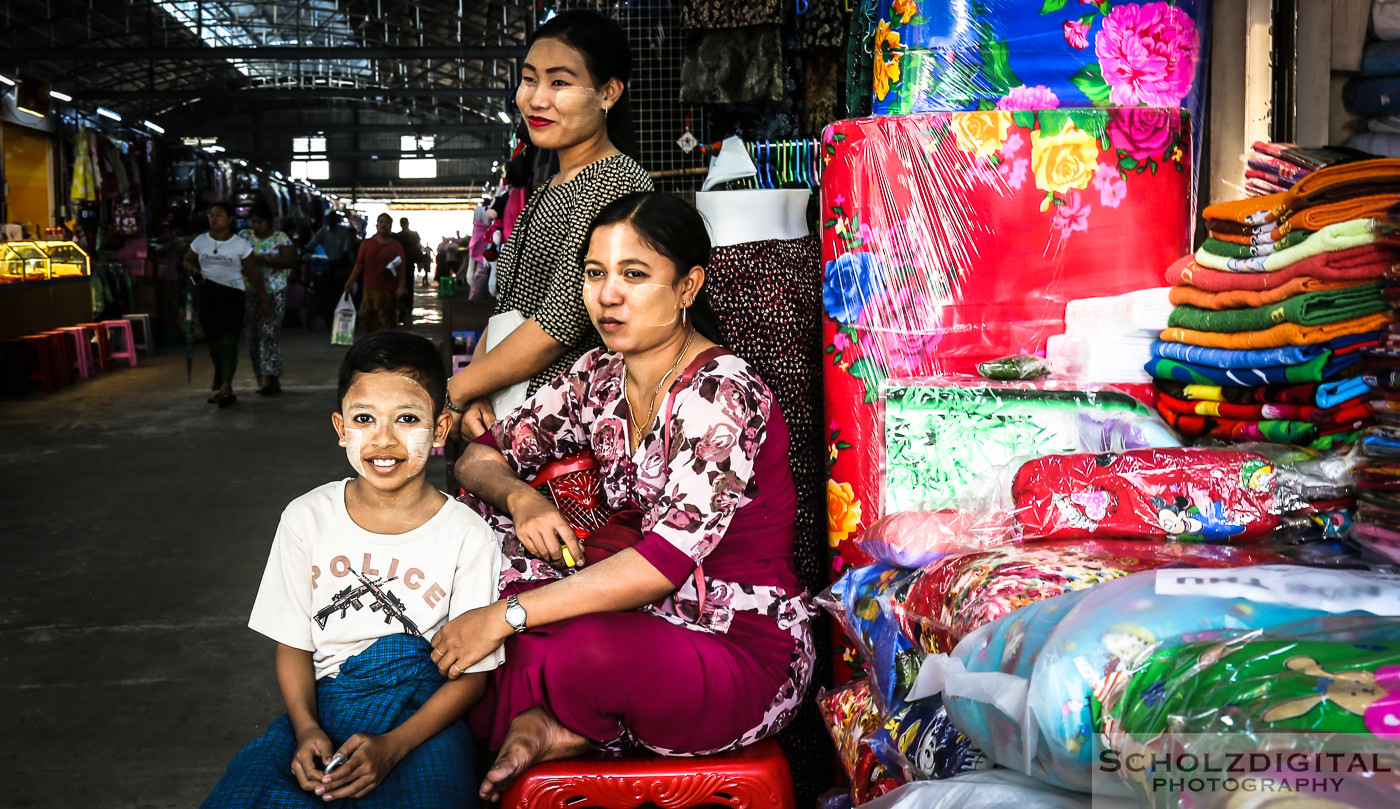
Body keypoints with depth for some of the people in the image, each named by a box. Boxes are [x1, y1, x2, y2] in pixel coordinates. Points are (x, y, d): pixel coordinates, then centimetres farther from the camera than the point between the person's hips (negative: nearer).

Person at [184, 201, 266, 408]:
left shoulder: (240, 244, 1)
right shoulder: (200, 241, 10)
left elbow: (253, 273, 4)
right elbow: (187, 260, 22)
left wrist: (263, 299, 4)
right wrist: (193, 270, -2)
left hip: (232, 295, -4)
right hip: (207, 295, 4)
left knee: (228, 341, -13)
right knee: (214, 340, 8)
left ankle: (225, 385, -21)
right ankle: (220, 386, 19)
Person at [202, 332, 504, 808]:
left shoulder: (467, 537, -6)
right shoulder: (307, 519, 2)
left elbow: (471, 673, -4)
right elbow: (293, 646, 7)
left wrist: (392, 746, -18)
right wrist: (306, 729, -13)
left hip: (423, 717, -1)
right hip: (322, 704, 2)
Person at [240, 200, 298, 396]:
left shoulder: (281, 238, 0)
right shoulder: (244, 236, 10)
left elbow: (290, 261, -11)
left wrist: (263, 260, -18)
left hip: (274, 293, -4)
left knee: (270, 333, -15)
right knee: (253, 336, 3)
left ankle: (268, 378, -19)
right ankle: (271, 380, 10)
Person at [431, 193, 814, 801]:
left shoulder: (722, 394, -20)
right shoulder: (599, 378, 2)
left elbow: (665, 561, -28)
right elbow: (479, 458, 9)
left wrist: (504, 616, -27)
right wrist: (519, 497, -15)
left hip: (747, 650, -7)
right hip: (649, 619, 7)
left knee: (585, 652, -37)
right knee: (484, 515, -5)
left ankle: (552, 726, -2)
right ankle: (551, 719, -8)